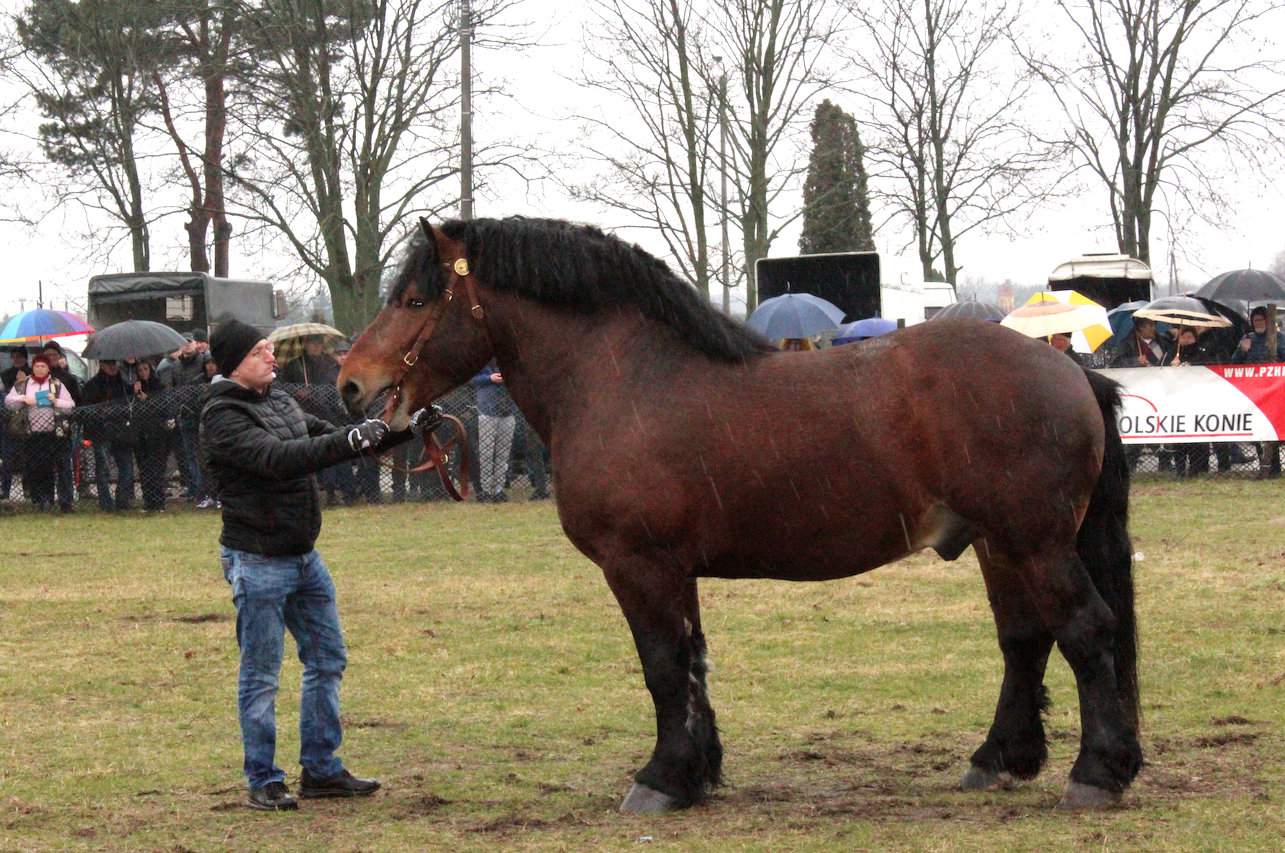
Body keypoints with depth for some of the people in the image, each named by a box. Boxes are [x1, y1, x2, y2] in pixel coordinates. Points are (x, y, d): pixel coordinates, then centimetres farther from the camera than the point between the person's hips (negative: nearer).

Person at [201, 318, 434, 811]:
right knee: (260, 675, 0)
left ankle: (321, 769, 21)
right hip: (258, 561, -9)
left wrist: (406, 428, 5)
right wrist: (350, 441, -34)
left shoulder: (279, 401, 12)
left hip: (304, 556, 9)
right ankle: (263, 781, 8)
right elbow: (277, 458, -28)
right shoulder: (224, 417, -15)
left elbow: (327, 436, 15)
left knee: (328, 659, 12)